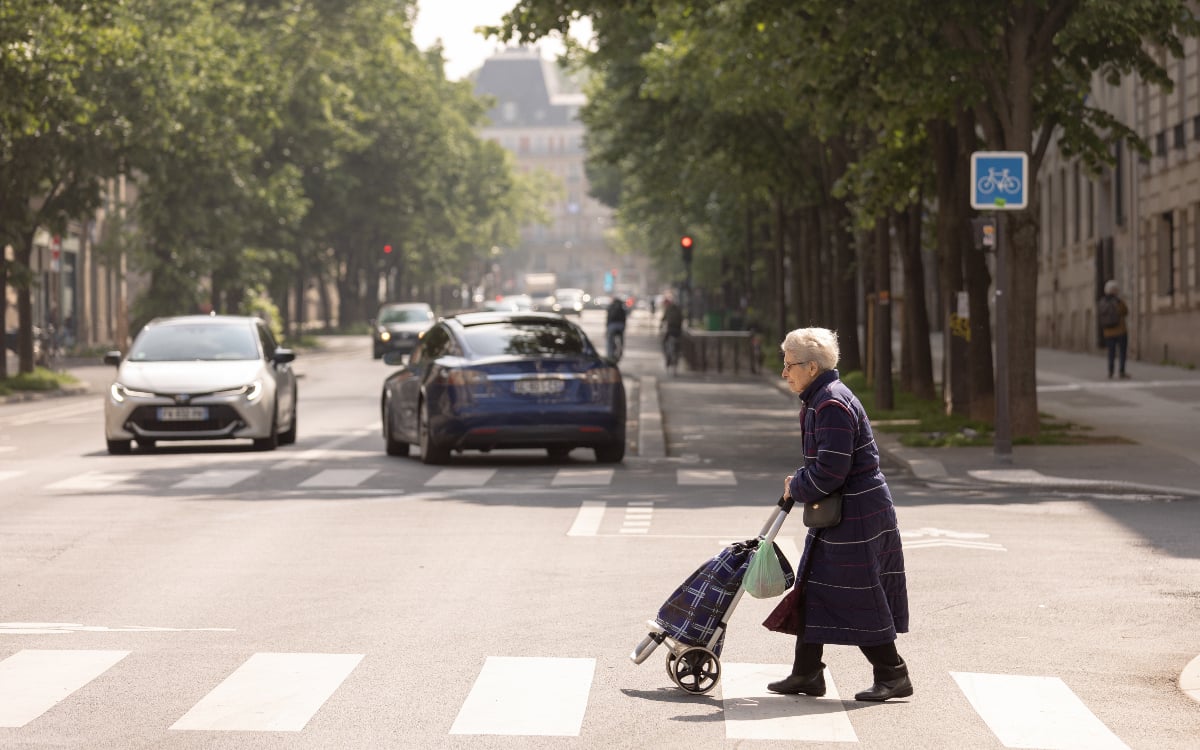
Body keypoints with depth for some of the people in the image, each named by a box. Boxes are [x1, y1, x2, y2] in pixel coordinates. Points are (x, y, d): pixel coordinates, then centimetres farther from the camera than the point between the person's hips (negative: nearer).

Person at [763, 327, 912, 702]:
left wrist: (796, 487, -8)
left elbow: (830, 471, -24)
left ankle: (893, 675, 5)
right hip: (836, 515, 11)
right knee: (812, 589, 12)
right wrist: (802, 481, 8)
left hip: (855, 516, -11)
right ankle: (807, 674, 18)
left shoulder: (833, 406, -20)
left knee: (860, 599, -4)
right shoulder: (819, 400, 13)